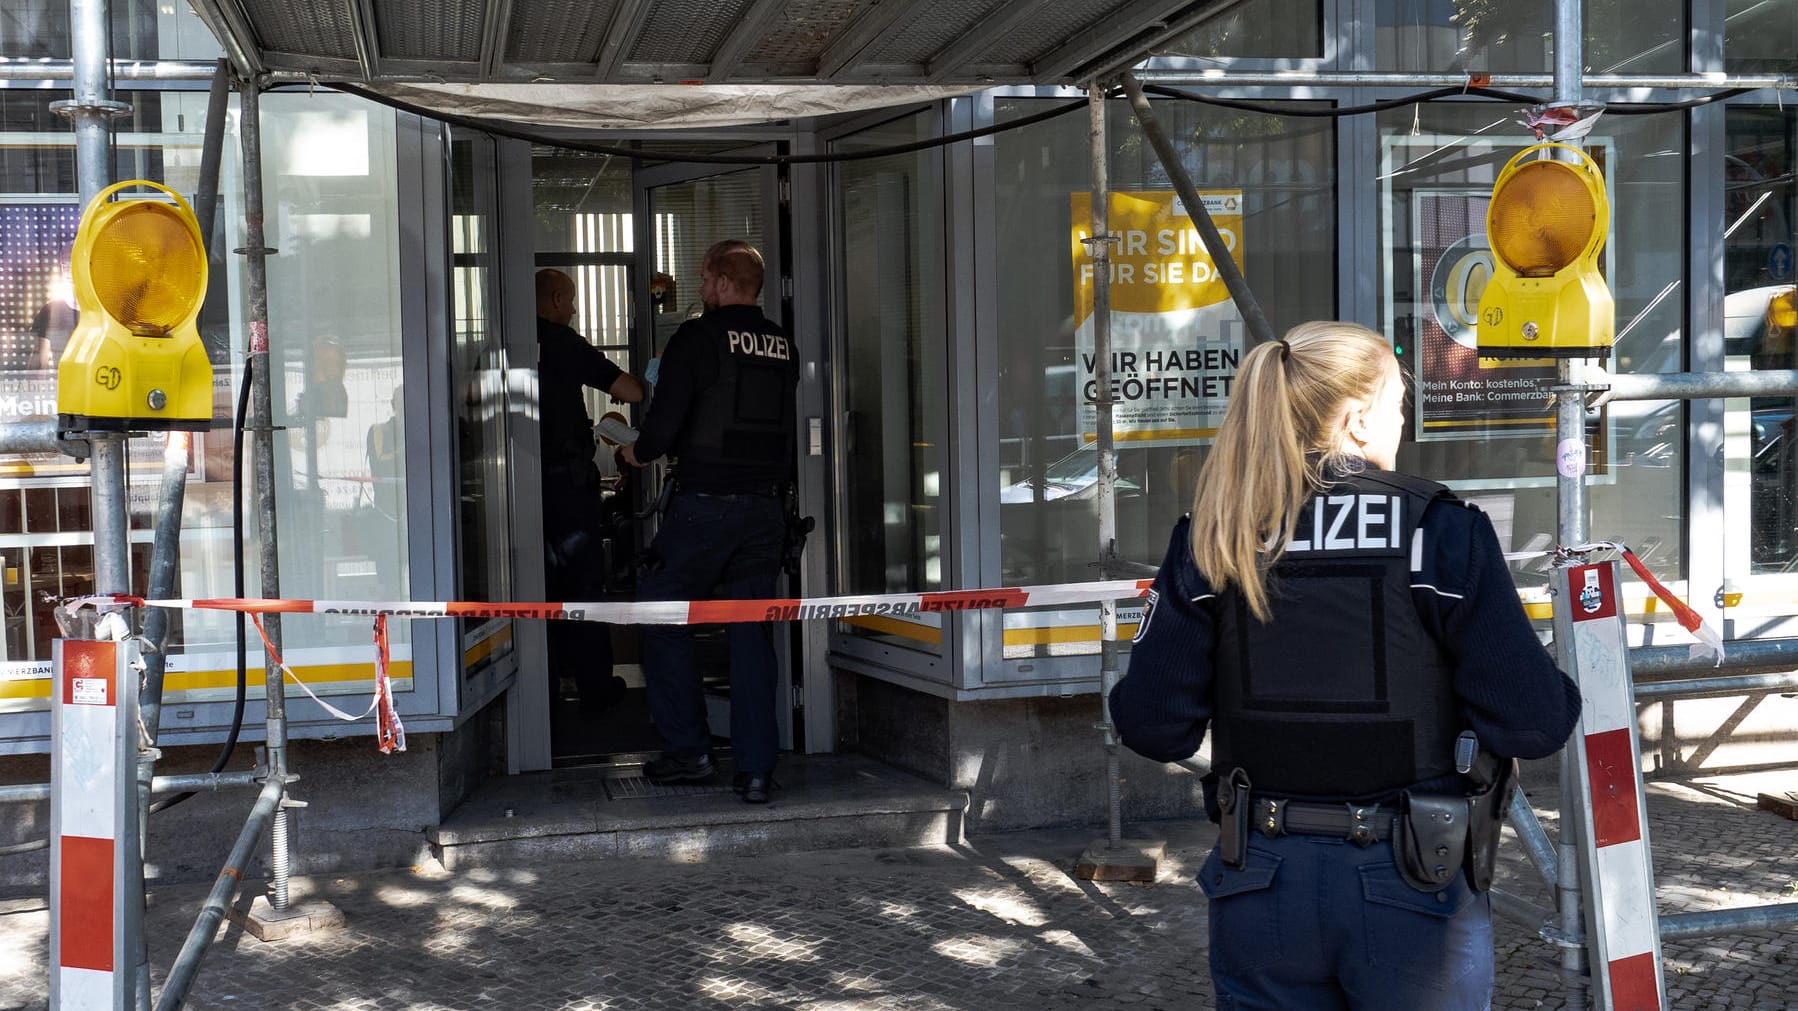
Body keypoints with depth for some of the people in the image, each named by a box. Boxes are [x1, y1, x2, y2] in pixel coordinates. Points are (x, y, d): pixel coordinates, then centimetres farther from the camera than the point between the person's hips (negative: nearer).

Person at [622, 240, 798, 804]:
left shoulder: (697, 338, -7)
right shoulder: (782, 346, 9)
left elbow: (665, 421, -12)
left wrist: (639, 452, 7)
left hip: (706, 502, -5)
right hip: (767, 505, 5)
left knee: (664, 620, 10)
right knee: (752, 634, 8)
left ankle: (688, 751, 11)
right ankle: (756, 769, 5)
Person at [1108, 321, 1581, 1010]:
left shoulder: (1209, 539, -3)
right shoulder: (1439, 528, -10)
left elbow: (1151, 725, -5)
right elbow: (1532, 723, -14)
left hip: (1261, 884, 2)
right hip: (1412, 893, -2)